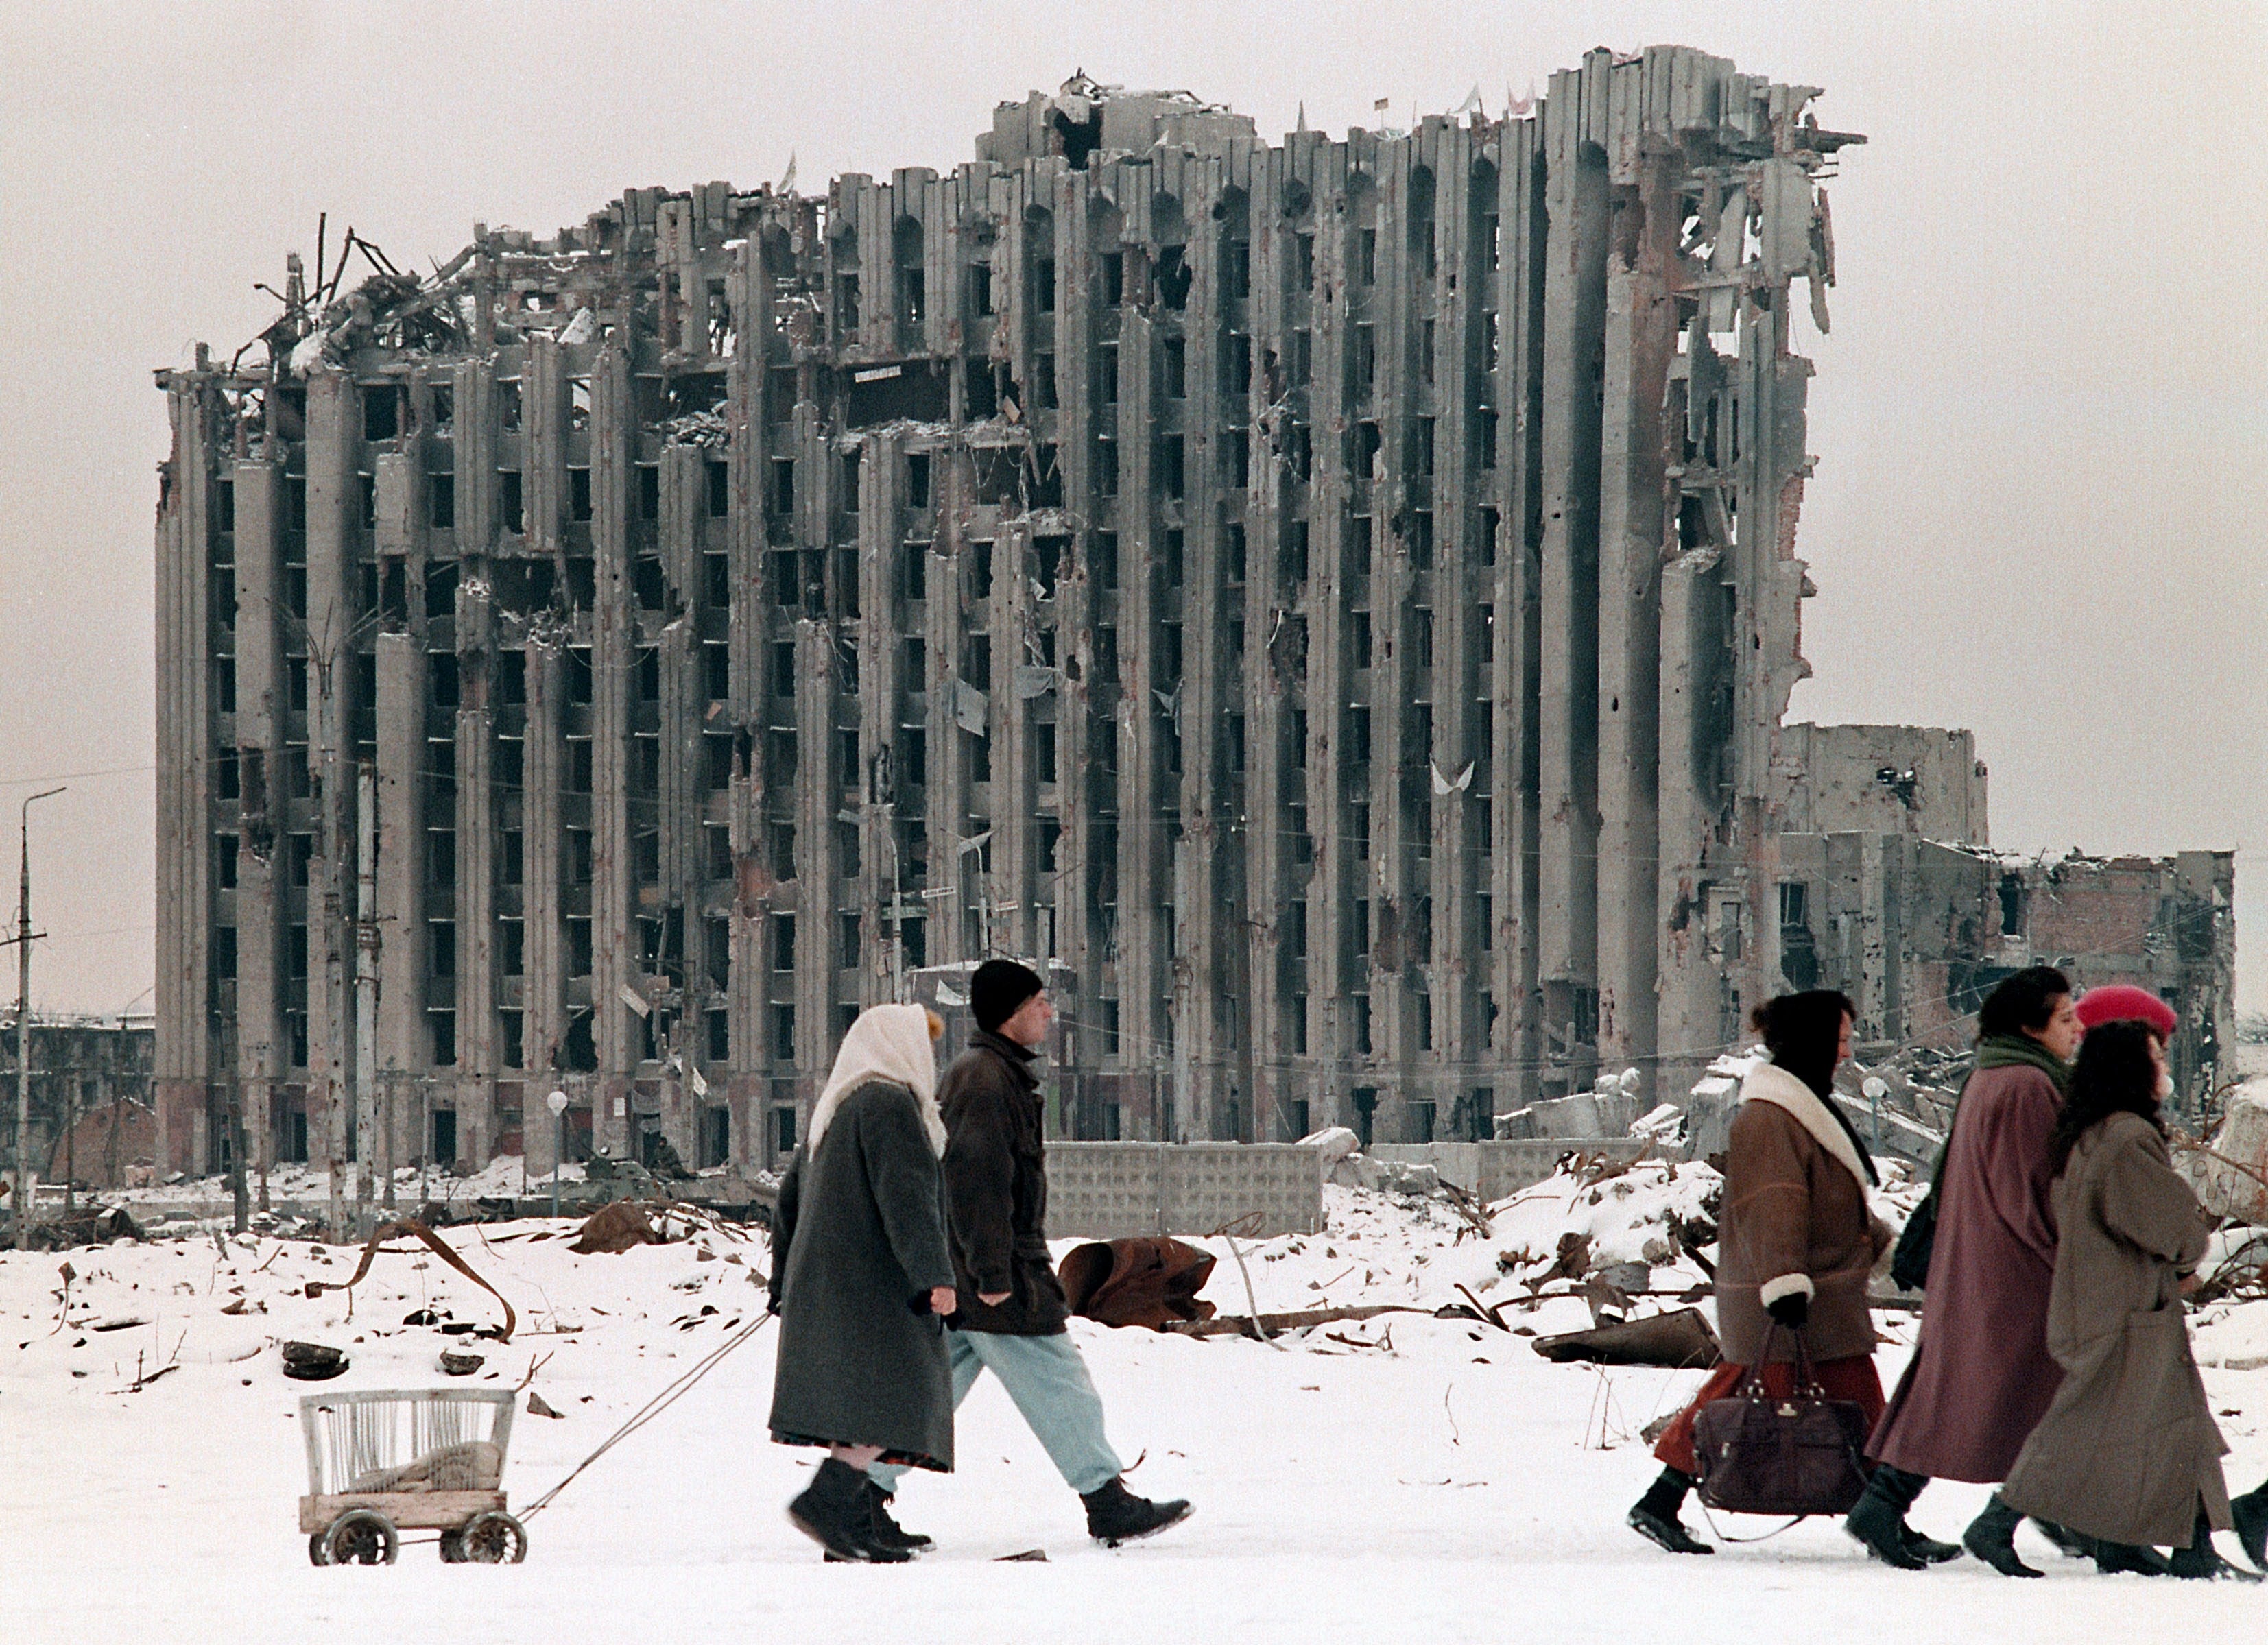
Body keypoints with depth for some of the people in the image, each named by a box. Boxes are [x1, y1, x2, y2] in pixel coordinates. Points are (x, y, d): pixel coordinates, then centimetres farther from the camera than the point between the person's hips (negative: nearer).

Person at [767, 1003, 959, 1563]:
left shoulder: (832, 1109, 22)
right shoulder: (889, 1103, -8)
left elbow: (790, 1199, 25)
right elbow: (905, 1196, -19)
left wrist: (784, 1286, 29)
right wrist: (935, 1275, -22)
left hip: (822, 1284, 10)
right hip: (871, 1284, -10)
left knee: (859, 1407, 8)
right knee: (902, 1396, -15)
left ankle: (855, 1529, 4)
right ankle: (824, 1502, -26)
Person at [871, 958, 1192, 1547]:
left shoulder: (979, 1074, 19)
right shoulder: (987, 1080, -15)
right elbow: (977, 1180, -22)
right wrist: (992, 1272, -24)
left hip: (963, 1276, 10)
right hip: (998, 1277, -10)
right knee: (1059, 1387, -5)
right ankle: (1109, 1506, -2)